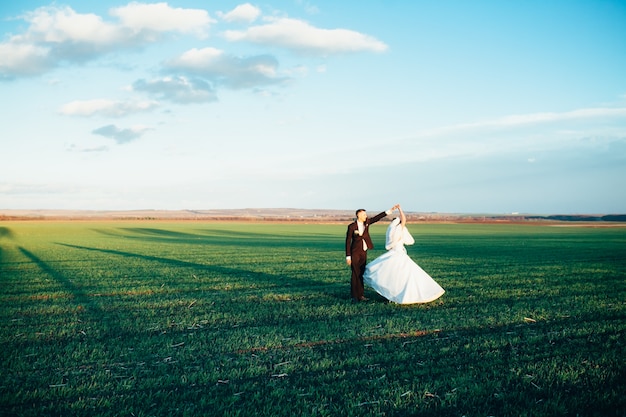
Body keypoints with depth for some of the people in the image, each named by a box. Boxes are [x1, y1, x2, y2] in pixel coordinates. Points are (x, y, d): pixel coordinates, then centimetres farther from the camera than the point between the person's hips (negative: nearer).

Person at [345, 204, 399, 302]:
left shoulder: (366, 222, 4)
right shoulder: (351, 226, -10)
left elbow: (377, 217, 2)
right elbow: (348, 241, -8)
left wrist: (390, 210, -5)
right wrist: (348, 256, -10)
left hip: (364, 252, 5)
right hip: (355, 253, -5)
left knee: (361, 274, 8)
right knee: (355, 274, -5)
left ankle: (361, 295, 13)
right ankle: (354, 296, 1)